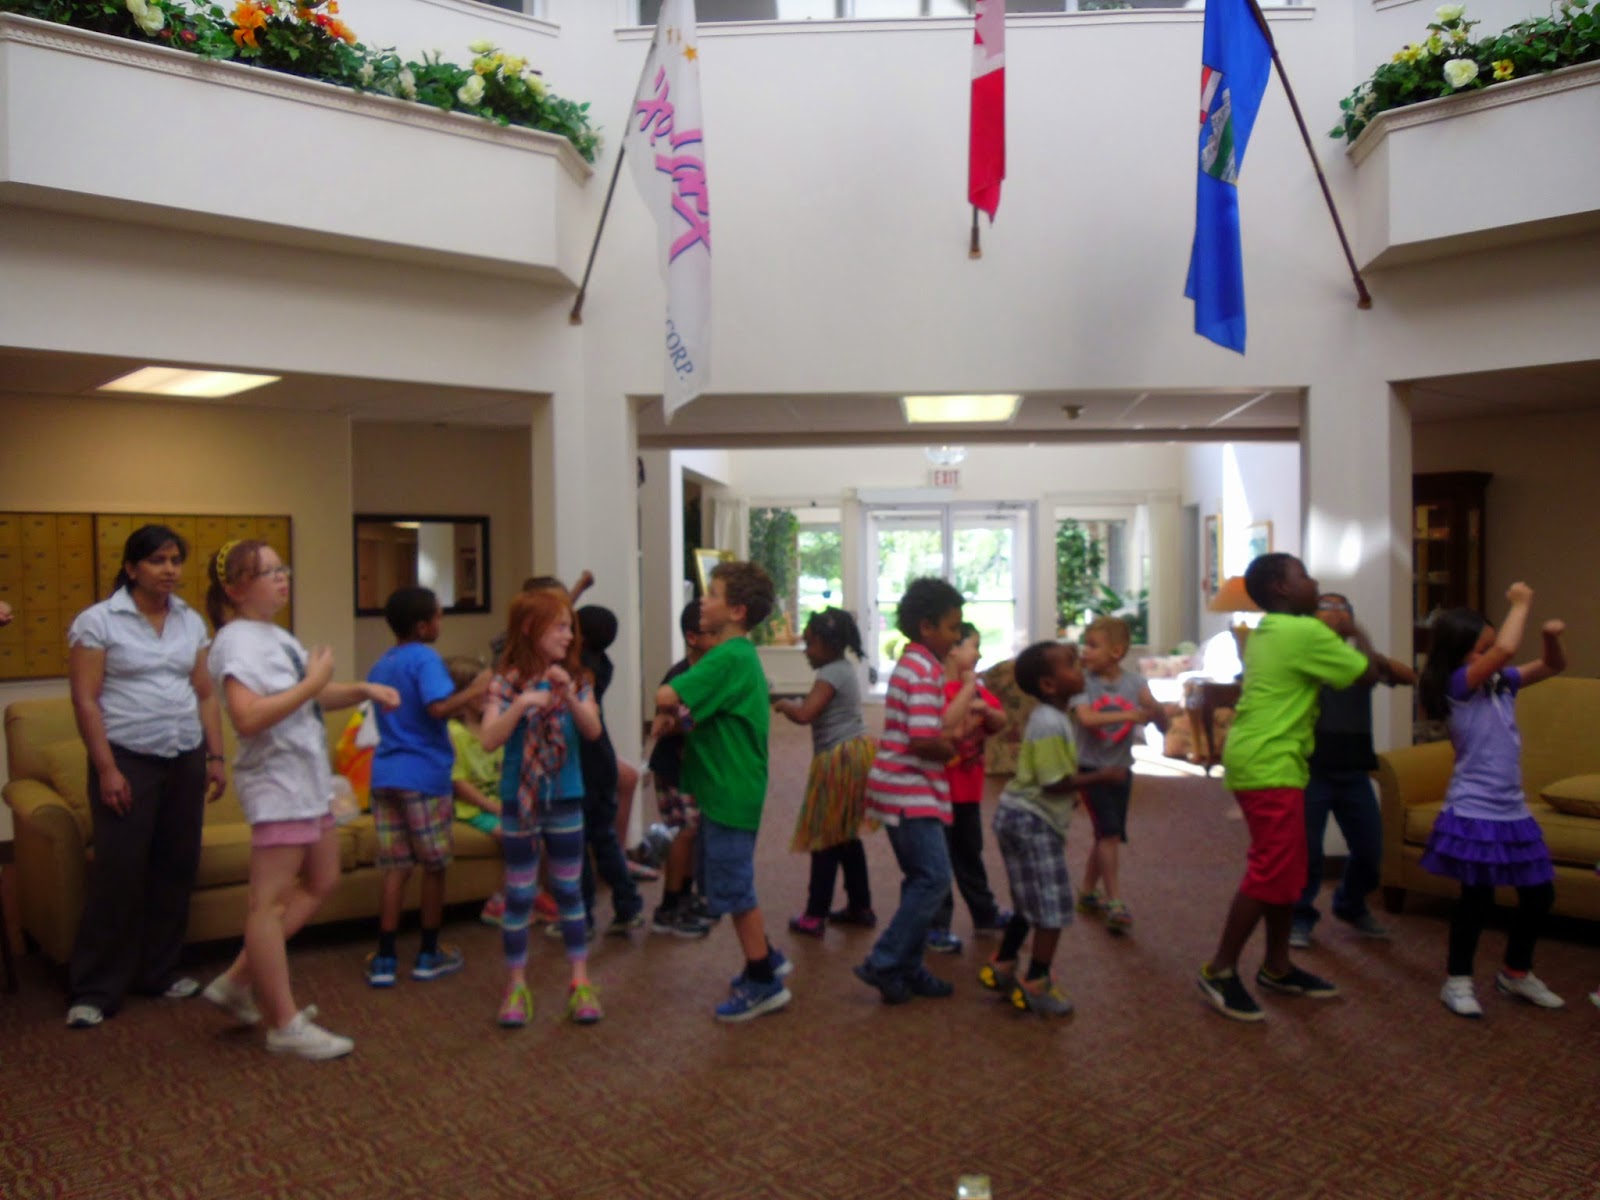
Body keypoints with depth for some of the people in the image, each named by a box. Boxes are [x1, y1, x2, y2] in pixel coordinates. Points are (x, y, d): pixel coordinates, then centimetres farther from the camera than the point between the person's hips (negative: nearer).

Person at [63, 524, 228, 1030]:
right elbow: (85, 701, -9)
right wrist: (106, 769, -13)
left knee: (175, 869, 8)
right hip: (128, 761, -5)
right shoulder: (97, 621, -6)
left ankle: (159, 971, 22)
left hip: (185, 761, 5)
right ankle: (95, 990, 8)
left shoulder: (191, 622, 9)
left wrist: (216, 757, 7)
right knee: (119, 873, -4)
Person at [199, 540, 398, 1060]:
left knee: (321, 883, 17)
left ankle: (237, 982, 25)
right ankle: (286, 1025, 5)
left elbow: (314, 696, 25)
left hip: (308, 779, 10)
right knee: (272, 900, -2)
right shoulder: (237, 641, -15)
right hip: (276, 782, -10)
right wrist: (312, 683, -23)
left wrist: (362, 689, 9)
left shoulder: (278, 636, 14)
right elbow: (247, 717, -29)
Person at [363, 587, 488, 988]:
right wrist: (475, 690, -13)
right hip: (425, 776, -6)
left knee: (395, 868, 8)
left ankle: (384, 959, 8)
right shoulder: (425, 659, -11)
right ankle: (428, 956, 16)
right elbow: (439, 707, -25)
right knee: (434, 866, 7)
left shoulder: (380, 665, 14)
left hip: (385, 775, 7)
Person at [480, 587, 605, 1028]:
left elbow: (593, 730, -13)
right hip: (519, 800, -2)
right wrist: (521, 703, -28)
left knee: (569, 891, 10)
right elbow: (490, 740, -15)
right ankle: (516, 985, 20)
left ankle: (580, 982, 18)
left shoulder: (574, 680, 0)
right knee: (519, 896, 7)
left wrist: (568, 694, -28)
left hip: (565, 799, 2)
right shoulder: (507, 682, -6)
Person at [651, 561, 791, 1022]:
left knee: (733, 889, 2)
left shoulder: (729, 658, -20)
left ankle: (764, 983, 15)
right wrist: (676, 715, -7)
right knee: (723, 884, 20)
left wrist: (668, 709, -5)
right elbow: (698, 710, 13)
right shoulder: (738, 655, 12)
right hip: (721, 789, 10)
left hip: (731, 792, -10)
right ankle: (767, 958, 33)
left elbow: (665, 695, -28)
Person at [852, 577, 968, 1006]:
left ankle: (907, 967, 21)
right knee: (934, 878, -8)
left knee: (923, 879, 14)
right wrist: (952, 750, -7)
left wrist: (950, 737, 7)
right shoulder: (924, 671, -17)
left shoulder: (914, 664, 14)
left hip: (906, 789, 10)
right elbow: (922, 741, -24)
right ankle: (883, 964, -2)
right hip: (910, 791, -10)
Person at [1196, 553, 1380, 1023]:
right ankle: (1220, 970, 4)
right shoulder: (1306, 632, -13)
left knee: (1288, 869, 16)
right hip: (1270, 768, -10)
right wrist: (1358, 633, 10)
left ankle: (1277, 967, 27)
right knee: (1271, 873, -5)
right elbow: (1368, 672, -7)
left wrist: (1337, 633, 22)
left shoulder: (1267, 632, 15)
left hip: (1264, 763, 10)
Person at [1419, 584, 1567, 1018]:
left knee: (1540, 895, 14)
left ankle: (1516, 973, 33)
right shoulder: (1458, 685, -15)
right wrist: (1520, 603, -16)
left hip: (1512, 811, 8)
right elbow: (1507, 649, -29)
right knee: (1478, 899, -1)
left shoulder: (1502, 683, 7)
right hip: (1473, 813, -8)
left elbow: (1553, 666, 18)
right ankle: (1457, 980, 17)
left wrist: (1551, 636, -3)